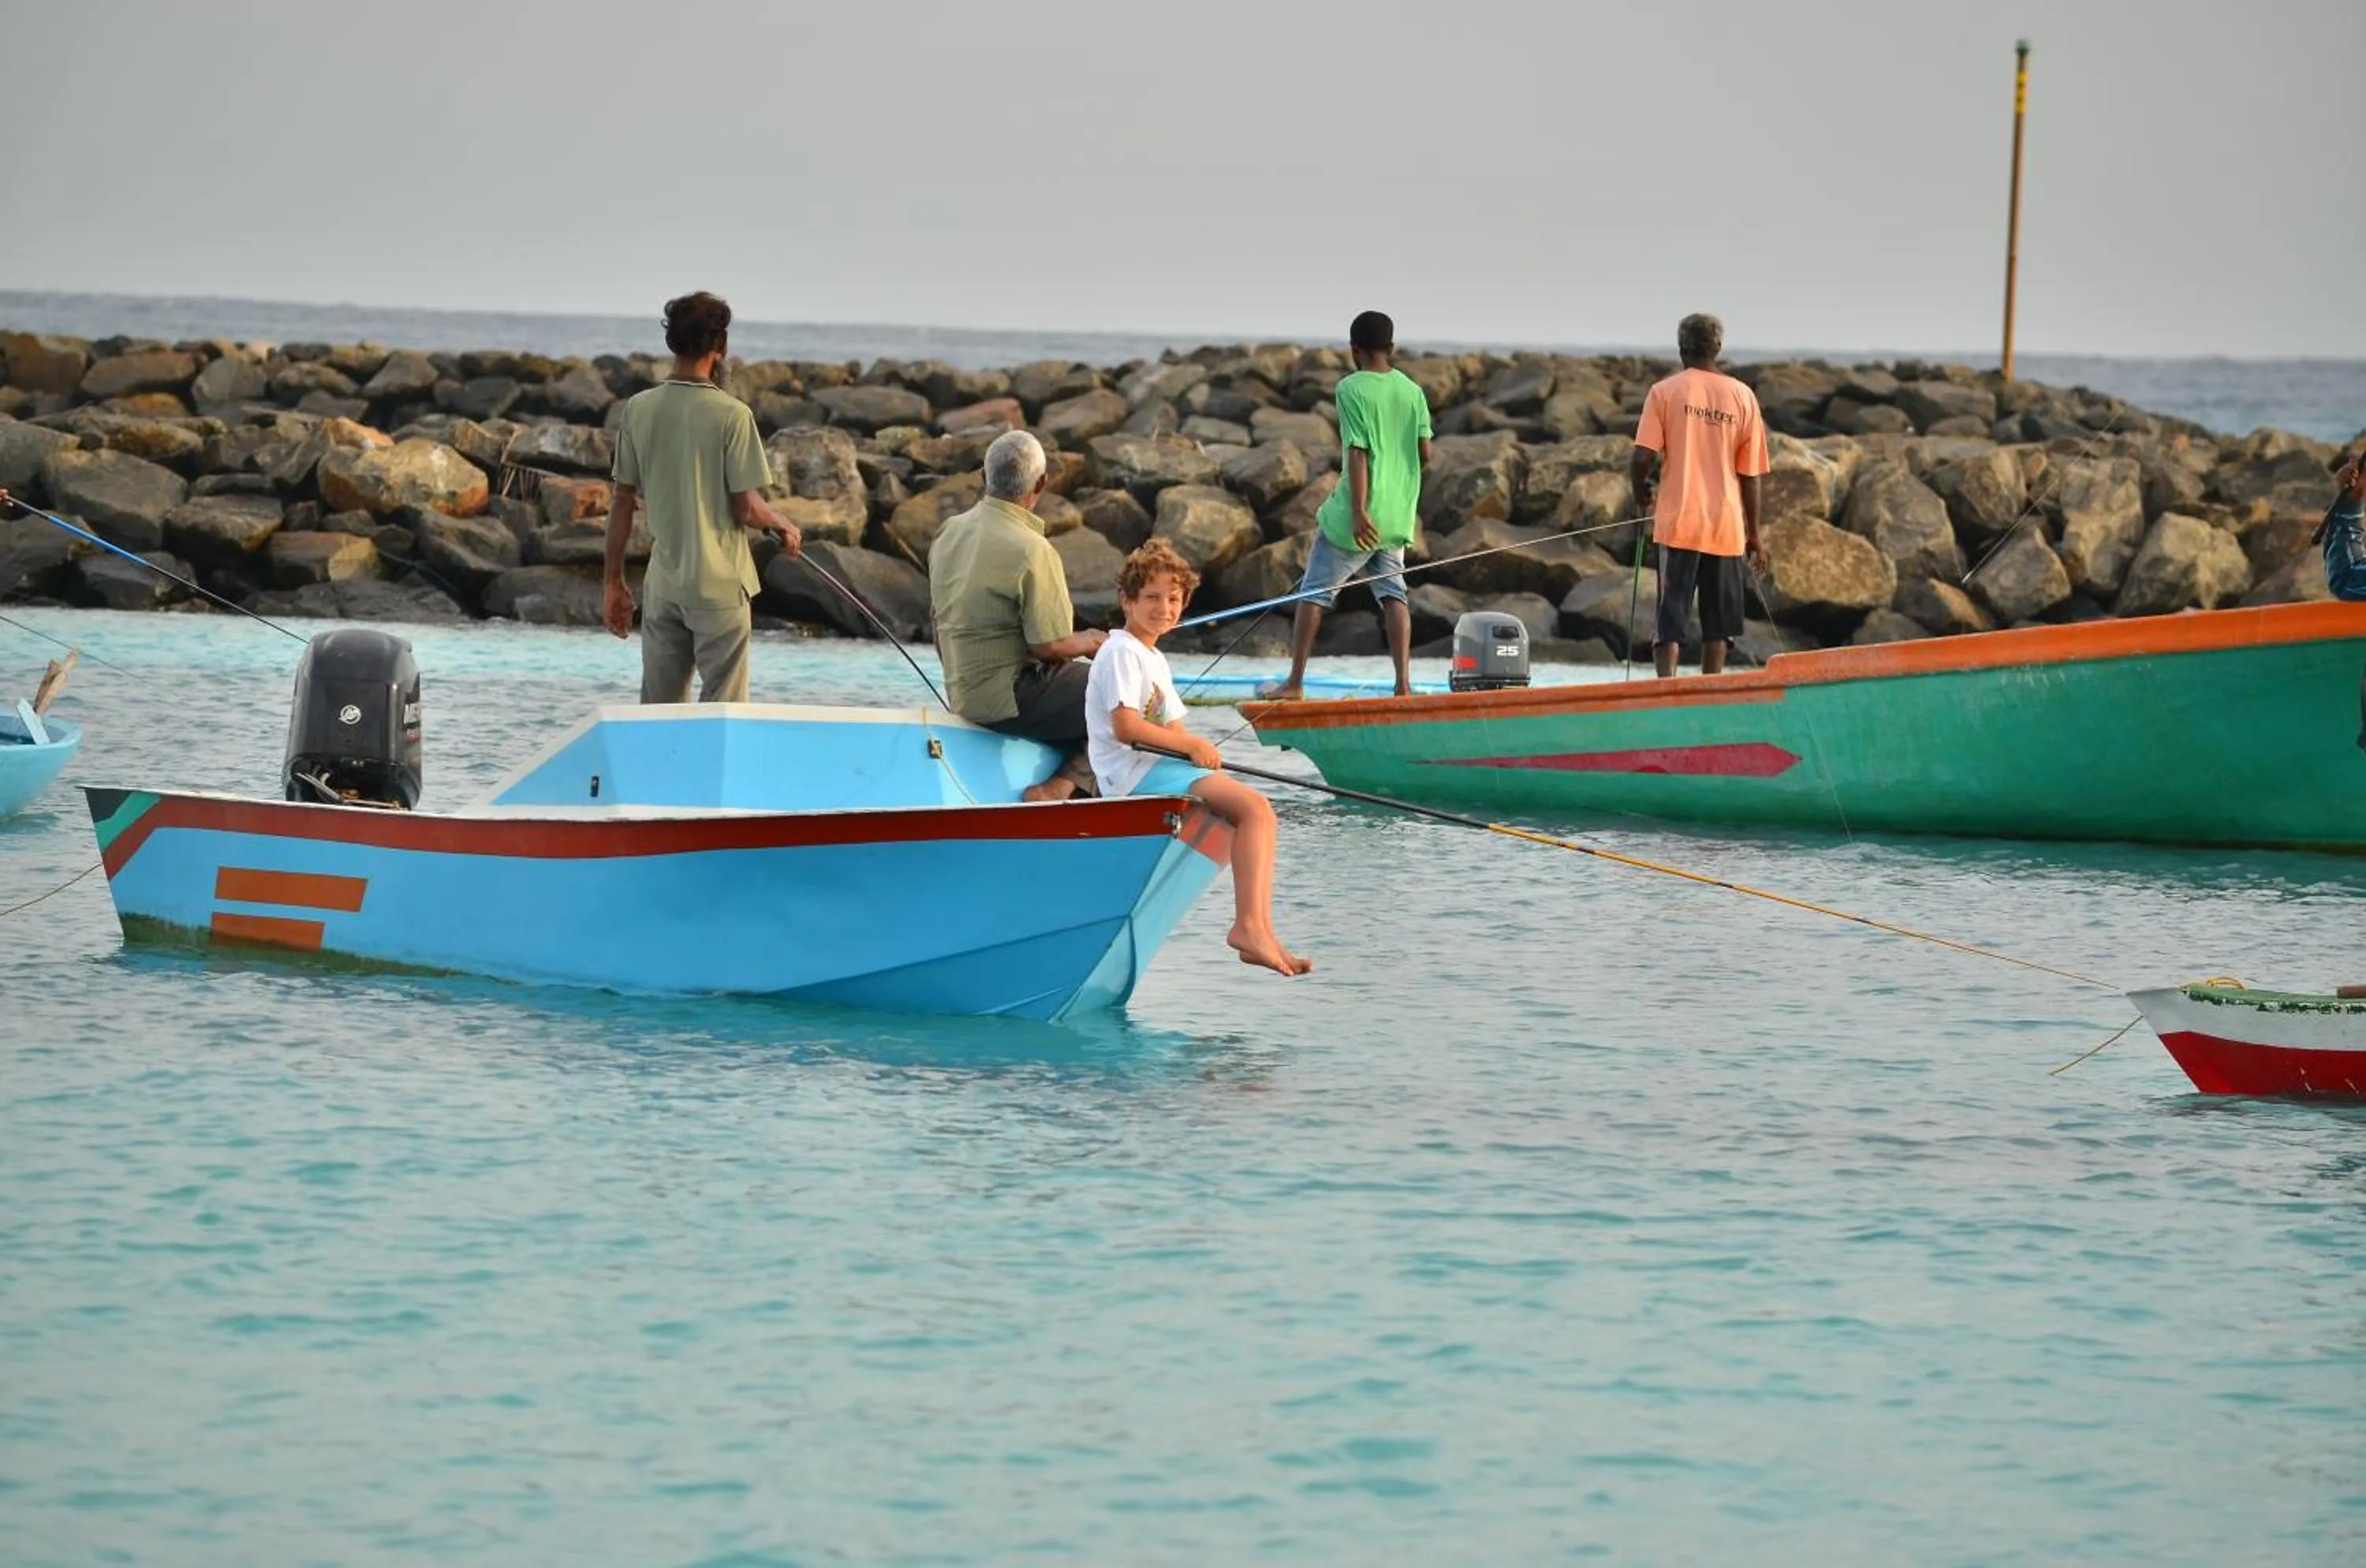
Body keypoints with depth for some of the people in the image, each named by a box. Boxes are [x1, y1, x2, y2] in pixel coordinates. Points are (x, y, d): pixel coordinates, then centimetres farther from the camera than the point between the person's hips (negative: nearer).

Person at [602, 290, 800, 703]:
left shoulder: (639, 409, 0)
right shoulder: (731, 414, -13)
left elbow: (623, 502, 4)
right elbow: (747, 510, -12)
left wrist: (614, 581, 11)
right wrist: (784, 525, 9)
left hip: (662, 585, 4)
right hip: (719, 584, -4)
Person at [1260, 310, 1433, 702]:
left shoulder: (1351, 389, -10)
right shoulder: (1411, 391, 6)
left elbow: (1358, 452, -16)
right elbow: (1425, 454, 6)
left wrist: (1358, 512, -19)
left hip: (1360, 516, -5)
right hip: (1398, 515, 5)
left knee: (1313, 593, 4)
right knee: (1393, 593, 7)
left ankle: (1295, 683, 3)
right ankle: (1403, 682, -7)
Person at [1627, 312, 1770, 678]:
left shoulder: (1664, 392, -2)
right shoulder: (1742, 397, 4)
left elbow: (1642, 458, -9)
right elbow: (1750, 474, 5)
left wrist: (1641, 496, 12)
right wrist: (1754, 534, 13)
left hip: (1677, 523, -2)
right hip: (1726, 525, 2)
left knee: (1669, 620, -2)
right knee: (1717, 625, 10)